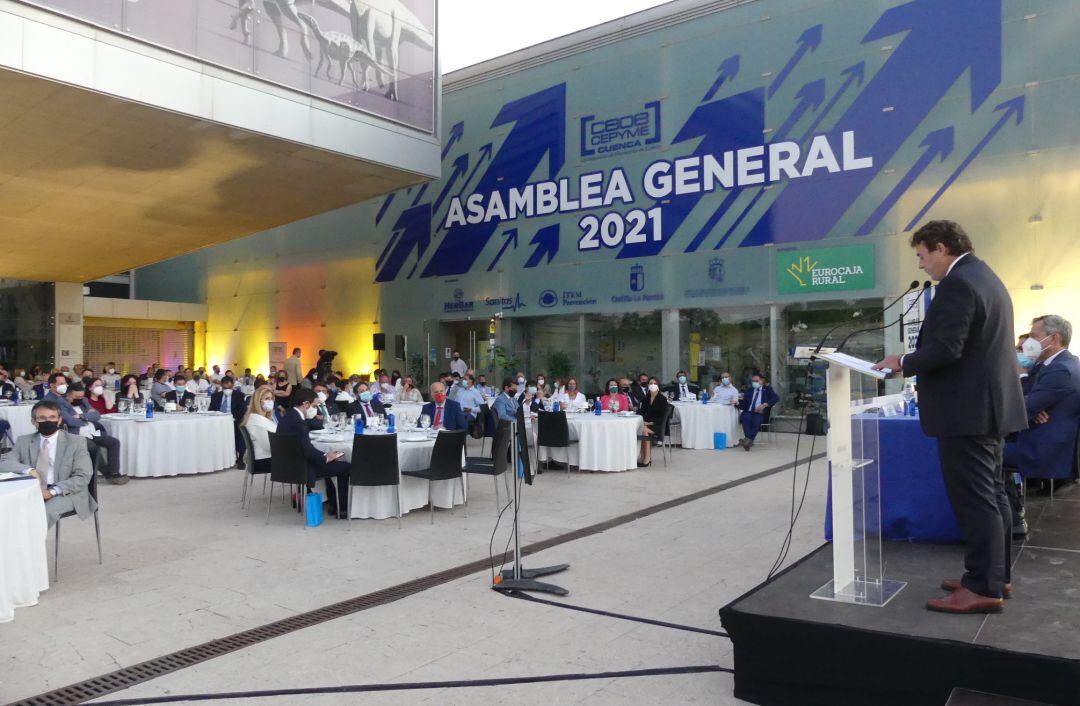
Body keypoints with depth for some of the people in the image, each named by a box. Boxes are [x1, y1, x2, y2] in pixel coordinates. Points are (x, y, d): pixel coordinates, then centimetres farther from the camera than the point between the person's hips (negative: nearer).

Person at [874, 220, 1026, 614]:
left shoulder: (956, 283, -17)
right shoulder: (985, 277, 17)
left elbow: (945, 348, -25)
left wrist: (904, 363, -9)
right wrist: (914, 362, 17)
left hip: (967, 411, -11)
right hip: (990, 405, 11)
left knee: (973, 501, -5)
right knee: (992, 495, 16)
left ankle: (984, 589, 2)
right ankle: (995, 575, 26)